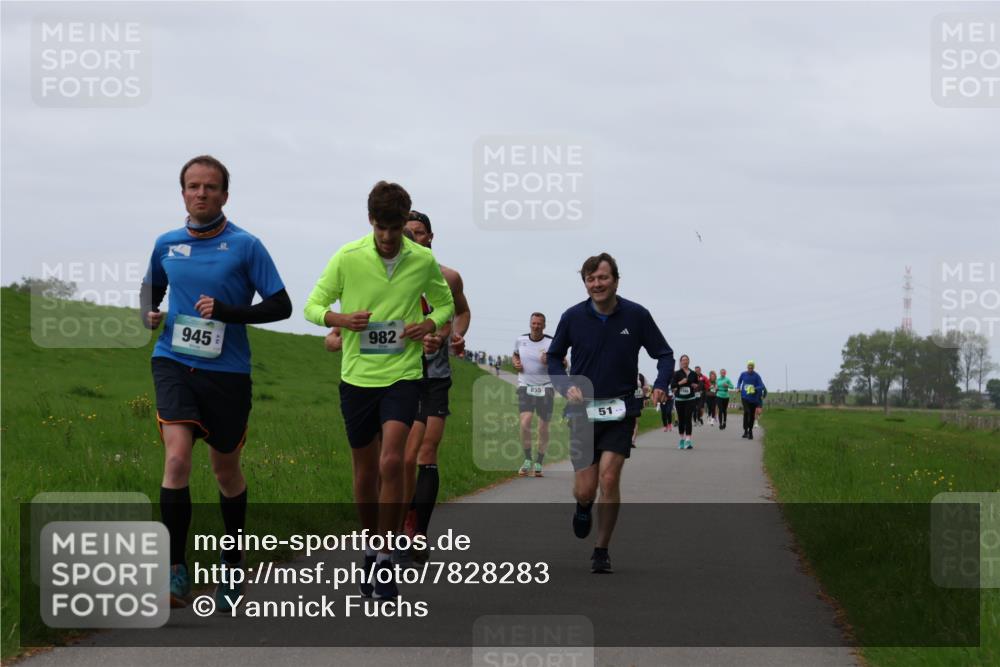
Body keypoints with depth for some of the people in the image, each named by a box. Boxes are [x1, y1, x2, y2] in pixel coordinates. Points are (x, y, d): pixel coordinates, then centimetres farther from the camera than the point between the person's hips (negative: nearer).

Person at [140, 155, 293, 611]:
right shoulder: (167, 245, 7)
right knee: (177, 458, -19)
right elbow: (151, 287, 25)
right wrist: (149, 314, 3)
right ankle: (176, 570, -15)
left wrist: (228, 312, -18)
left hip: (227, 370, -1)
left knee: (226, 471, 12)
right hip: (174, 363, 1)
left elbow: (280, 305, -4)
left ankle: (232, 565, 33)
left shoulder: (245, 245, -3)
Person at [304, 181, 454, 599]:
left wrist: (430, 324, -7)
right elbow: (313, 306, 3)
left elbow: (445, 305, 16)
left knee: (391, 462, -18)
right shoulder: (347, 258, -4)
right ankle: (371, 550, 29)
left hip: (402, 374, -1)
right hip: (357, 376, 1)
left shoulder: (424, 261, -1)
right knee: (365, 470, 10)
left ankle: (385, 558, -10)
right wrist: (339, 319, -18)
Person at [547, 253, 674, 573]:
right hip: (583, 410, 1)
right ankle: (584, 506, 40)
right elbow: (554, 357, 11)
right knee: (585, 490, 0)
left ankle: (602, 551, 1)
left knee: (609, 477, -15)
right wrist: (566, 386, -7)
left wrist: (660, 385, -14)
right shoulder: (573, 317, -3)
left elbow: (664, 354, 5)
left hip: (620, 410, -1)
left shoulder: (636, 315, -5)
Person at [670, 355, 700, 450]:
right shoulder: (677, 374, 1)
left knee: (688, 419, -12)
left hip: (690, 399, 0)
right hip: (679, 399, 0)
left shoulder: (693, 374, 6)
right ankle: (682, 439, 22)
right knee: (681, 420, 8)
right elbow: (672, 385, -7)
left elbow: (699, 384, 17)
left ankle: (688, 440, -18)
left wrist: (696, 386, -5)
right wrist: (680, 383, -22)